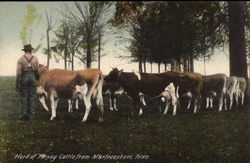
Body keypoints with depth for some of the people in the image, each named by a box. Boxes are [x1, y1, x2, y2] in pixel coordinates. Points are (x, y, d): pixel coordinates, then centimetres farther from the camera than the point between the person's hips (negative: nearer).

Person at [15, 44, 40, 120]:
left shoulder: (21, 59, -4)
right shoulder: (35, 59, 2)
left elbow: (18, 72, -8)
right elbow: (37, 71, 4)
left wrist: (17, 84, -4)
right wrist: (38, 80, 21)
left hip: (23, 78, -1)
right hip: (33, 78, 1)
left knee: (24, 97, 5)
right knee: (32, 97, 5)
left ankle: (24, 115, 4)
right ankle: (31, 116, 5)